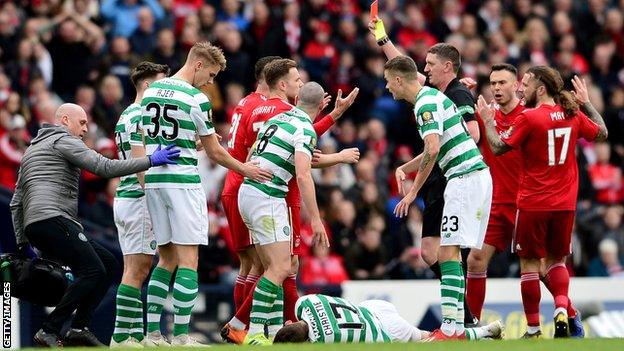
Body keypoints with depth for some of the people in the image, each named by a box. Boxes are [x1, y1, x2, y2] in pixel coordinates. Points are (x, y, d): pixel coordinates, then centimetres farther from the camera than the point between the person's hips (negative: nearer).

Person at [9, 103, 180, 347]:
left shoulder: (32, 149, 32)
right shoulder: (62, 141, 3)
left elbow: (16, 203, 31)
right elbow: (105, 168, -8)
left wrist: (23, 241, 29)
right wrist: (150, 161, -6)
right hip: (52, 217, -10)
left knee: (109, 264, 9)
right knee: (93, 271, -19)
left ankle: (79, 328, -1)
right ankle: (49, 331, -21)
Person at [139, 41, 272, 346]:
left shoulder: (151, 91, 10)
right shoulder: (197, 99, -10)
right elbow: (214, 152, -4)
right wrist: (245, 169, 10)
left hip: (153, 181, 7)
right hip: (183, 181, -7)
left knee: (167, 259, 13)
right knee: (188, 261, -4)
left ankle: (153, 333, 8)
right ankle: (181, 337, -9)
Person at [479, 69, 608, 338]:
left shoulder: (529, 117, -13)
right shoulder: (573, 115, 3)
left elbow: (499, 148, -8)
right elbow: (602, 133, 20)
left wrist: (487, 120, 5)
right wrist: (586, 103, 29)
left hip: (532, 204, -5)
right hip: (565, 204, 5)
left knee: (529, 263, 4)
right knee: (556, 260, 17)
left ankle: (533, 328, 4)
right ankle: (562, 309, -7)